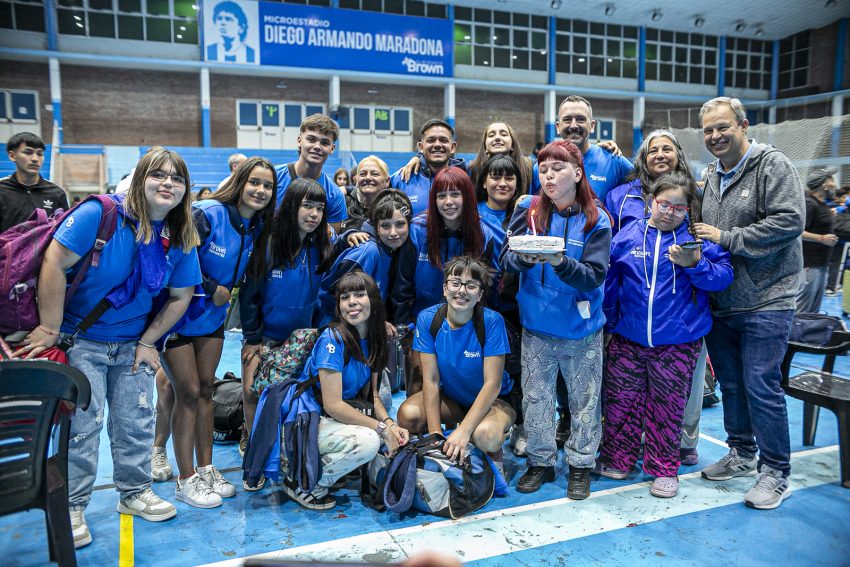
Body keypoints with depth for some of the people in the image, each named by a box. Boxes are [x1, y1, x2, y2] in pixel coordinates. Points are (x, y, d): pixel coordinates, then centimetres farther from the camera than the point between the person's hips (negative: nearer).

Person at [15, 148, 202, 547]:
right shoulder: (99, 214, -19)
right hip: (83, 340, -4)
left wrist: (147, 342, -2)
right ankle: (72, 507, 14)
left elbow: (180, 296, 1)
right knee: (83, 423, -3)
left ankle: (135, 492, 28)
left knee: (136, 422, 9)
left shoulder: (181, 239, -5)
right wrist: (50, 329, -20)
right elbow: (54, 263, -22)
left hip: (134, 344, 4)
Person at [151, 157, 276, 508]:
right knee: (188, 392, -3)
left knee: (205, 389, 11)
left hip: (212, 317, 6)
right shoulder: (207, 215, -22)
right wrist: (212, 288, -19)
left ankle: (206, 470, 21)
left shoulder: (257, 227, -1)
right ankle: (186, 480, 9)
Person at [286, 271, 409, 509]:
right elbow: (333, 405, -24)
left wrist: (390, 424, -11)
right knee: (368, 440, -29)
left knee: (393, 435, -7)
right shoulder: (333, 339, -21)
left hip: (338, 419, 8)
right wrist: (382, 428, -20)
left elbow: (370, 395, 7)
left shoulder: (373, 340, 3)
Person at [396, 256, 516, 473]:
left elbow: (492, 384, -23)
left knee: (485, 435, -36)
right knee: (408, 415, -26)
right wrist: (435, 433, -22)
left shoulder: (492, 322, -23)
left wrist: (463, 431, -32)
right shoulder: (427, 319, -15)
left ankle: (495, 454, 2)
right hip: (449, 396, 3)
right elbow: (431, 380, -15)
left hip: (492, 399, -3)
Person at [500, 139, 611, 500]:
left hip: (581, 329, -1)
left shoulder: (595, 220, -8)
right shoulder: (528, 209, -2)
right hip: (536, 325, 2)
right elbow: (506, 259, -7)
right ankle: (540, 462, 29)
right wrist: (524, 257, -29)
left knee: (583, 400, 11)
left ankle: (581, 465, 29)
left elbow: (594, 276, -15)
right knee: (535, 398, 10)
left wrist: (560, 261, -31)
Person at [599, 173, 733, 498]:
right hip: (627, 339, 2)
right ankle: (617, 459, 28)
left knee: (667, 407, 10)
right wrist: (609, 325, 12)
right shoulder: (627, 236, 2)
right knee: (619, 401, 10)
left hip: (678, 344, -2)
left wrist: (695, 264, -25)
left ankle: (664, 468, 26)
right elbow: (610, 283, 8)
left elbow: (724, 278, -9)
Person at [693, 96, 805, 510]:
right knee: (731, 382, 15)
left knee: (760, 386, -5)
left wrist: (726, 238, -18)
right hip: (720, 302, 7)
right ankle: (742, 454, 33)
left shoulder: (772, 165, -9)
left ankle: (776, 473, 12)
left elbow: (789, 221, -21)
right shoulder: (712, 176, 13)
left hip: (765, 302, -7)